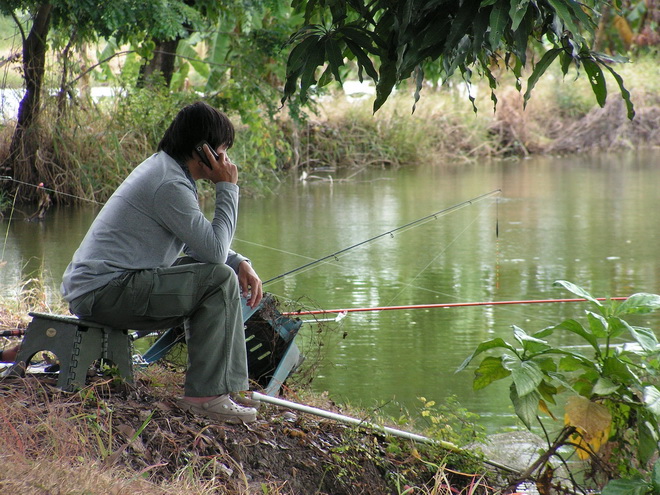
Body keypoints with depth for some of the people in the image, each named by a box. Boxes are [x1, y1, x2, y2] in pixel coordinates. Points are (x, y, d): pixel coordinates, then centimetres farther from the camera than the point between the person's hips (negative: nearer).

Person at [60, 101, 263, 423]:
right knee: (220, 279, -19)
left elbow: (203, 243, 22)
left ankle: (223, 382, 11)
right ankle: (205, 394, -16)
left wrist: (240, 263, 4)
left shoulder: (163, 168, 16)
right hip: (105, 292, -11)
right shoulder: (170, 185, -18)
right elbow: (215, 251, -19)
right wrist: (227, 188, -10)